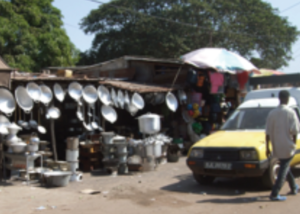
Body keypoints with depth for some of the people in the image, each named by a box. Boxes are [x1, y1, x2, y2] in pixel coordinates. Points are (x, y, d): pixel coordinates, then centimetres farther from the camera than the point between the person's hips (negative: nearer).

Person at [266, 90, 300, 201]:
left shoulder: (272, 113, 1)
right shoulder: (290, 112, -10)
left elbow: (268, 132, 1)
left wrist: (267, 147, 7)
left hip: (277, 147, 5)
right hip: (288, 146, -5)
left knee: (285, 167, 23)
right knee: (284, 169, -1)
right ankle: (274, 194, -7)